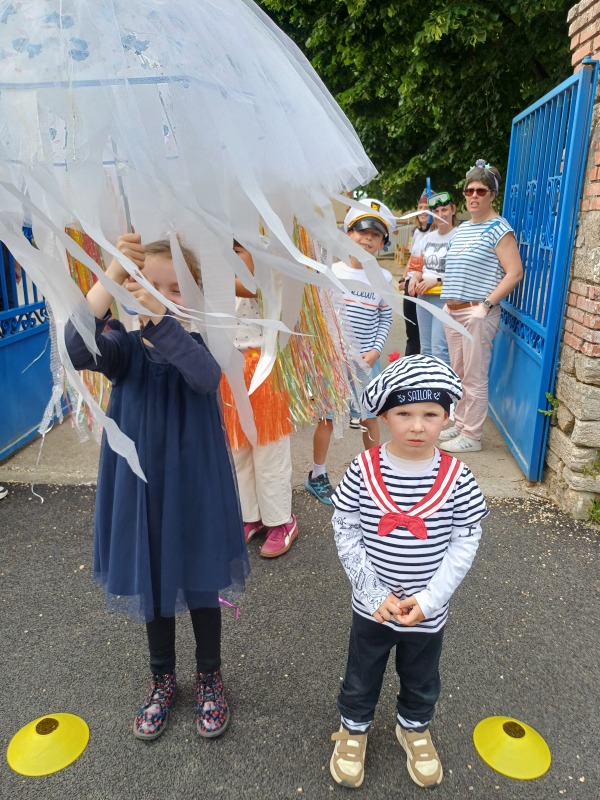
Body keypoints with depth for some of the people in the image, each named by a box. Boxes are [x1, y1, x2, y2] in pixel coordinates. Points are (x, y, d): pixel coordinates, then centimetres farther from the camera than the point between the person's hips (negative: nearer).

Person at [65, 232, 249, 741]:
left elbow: (207, 378, -35)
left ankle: (210, 679, 41)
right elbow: (79, 351, -29)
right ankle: (163, 680, 45)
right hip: (140, 488, 2)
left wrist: (160, 315, -48)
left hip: (195, 488, -1)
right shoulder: (125, 347, -7)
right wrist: (110, 278, -41)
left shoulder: (196, 344, -11)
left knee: (201, 586, 15)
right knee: (153, 588, 19)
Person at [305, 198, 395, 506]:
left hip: (367, 360, 2)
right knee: (327, 418, 7)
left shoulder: (384, 278, 2)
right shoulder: (331, 272, -5)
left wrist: (375, 351, -7)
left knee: (370, 418, 10)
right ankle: (317, 476, 23)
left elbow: (385, 319, 5)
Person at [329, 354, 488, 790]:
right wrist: (374, 592, -15)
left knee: (421, 681, 27)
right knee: (362, 676, 23)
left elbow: (465, 542, -10)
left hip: (429, 611, 1)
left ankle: (414, 727, 56)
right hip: (372, 606, -1)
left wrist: (429, 598, -16)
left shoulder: (457, 476, -17)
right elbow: (345, 530, -12)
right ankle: (354, 727, 51)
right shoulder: (363, 470, -19)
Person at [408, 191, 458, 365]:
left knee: (439, 349, -13)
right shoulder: (426, 237, 14)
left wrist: (438, 280, -19)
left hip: (445, 298, -7)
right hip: (423, 297, 8)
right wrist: (414, 278, 2)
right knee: (426, 349, 13)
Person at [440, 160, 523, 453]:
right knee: (458, 374, 15)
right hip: (452, 311, 8)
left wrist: (486, 304, -19)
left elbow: (515, 272, -15)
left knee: (474, 379, -2)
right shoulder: (462, 228, 16)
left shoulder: (498, 229, -7)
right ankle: (460, 424, 28)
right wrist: (449, 301, 14)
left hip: (477, 314, -8)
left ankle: (471, 436, 7)